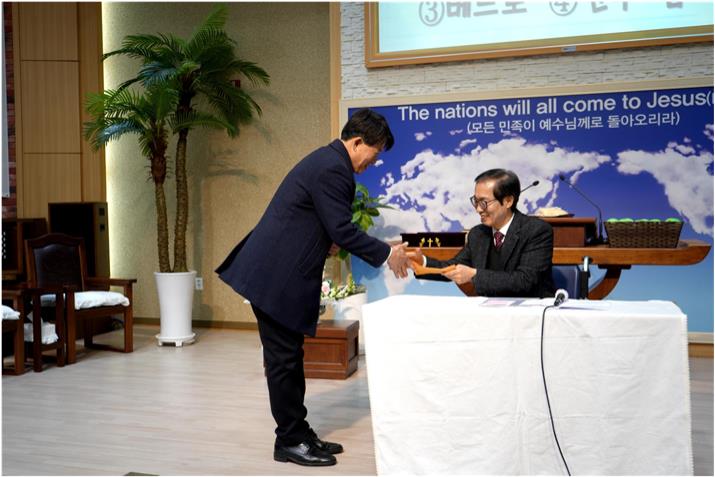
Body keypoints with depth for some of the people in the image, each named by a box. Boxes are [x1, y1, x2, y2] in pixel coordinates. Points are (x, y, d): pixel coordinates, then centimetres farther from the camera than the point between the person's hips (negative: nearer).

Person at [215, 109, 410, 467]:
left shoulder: (327, 161, 14)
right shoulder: (333, 169, -18)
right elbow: (342, 229, -19)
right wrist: (387, 254, -10)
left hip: (278, 272, 11)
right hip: (275, 276, -11)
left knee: (289, 357, 15)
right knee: (284, 359, 0)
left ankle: (299, 433, 25)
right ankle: (290, 442, 13)